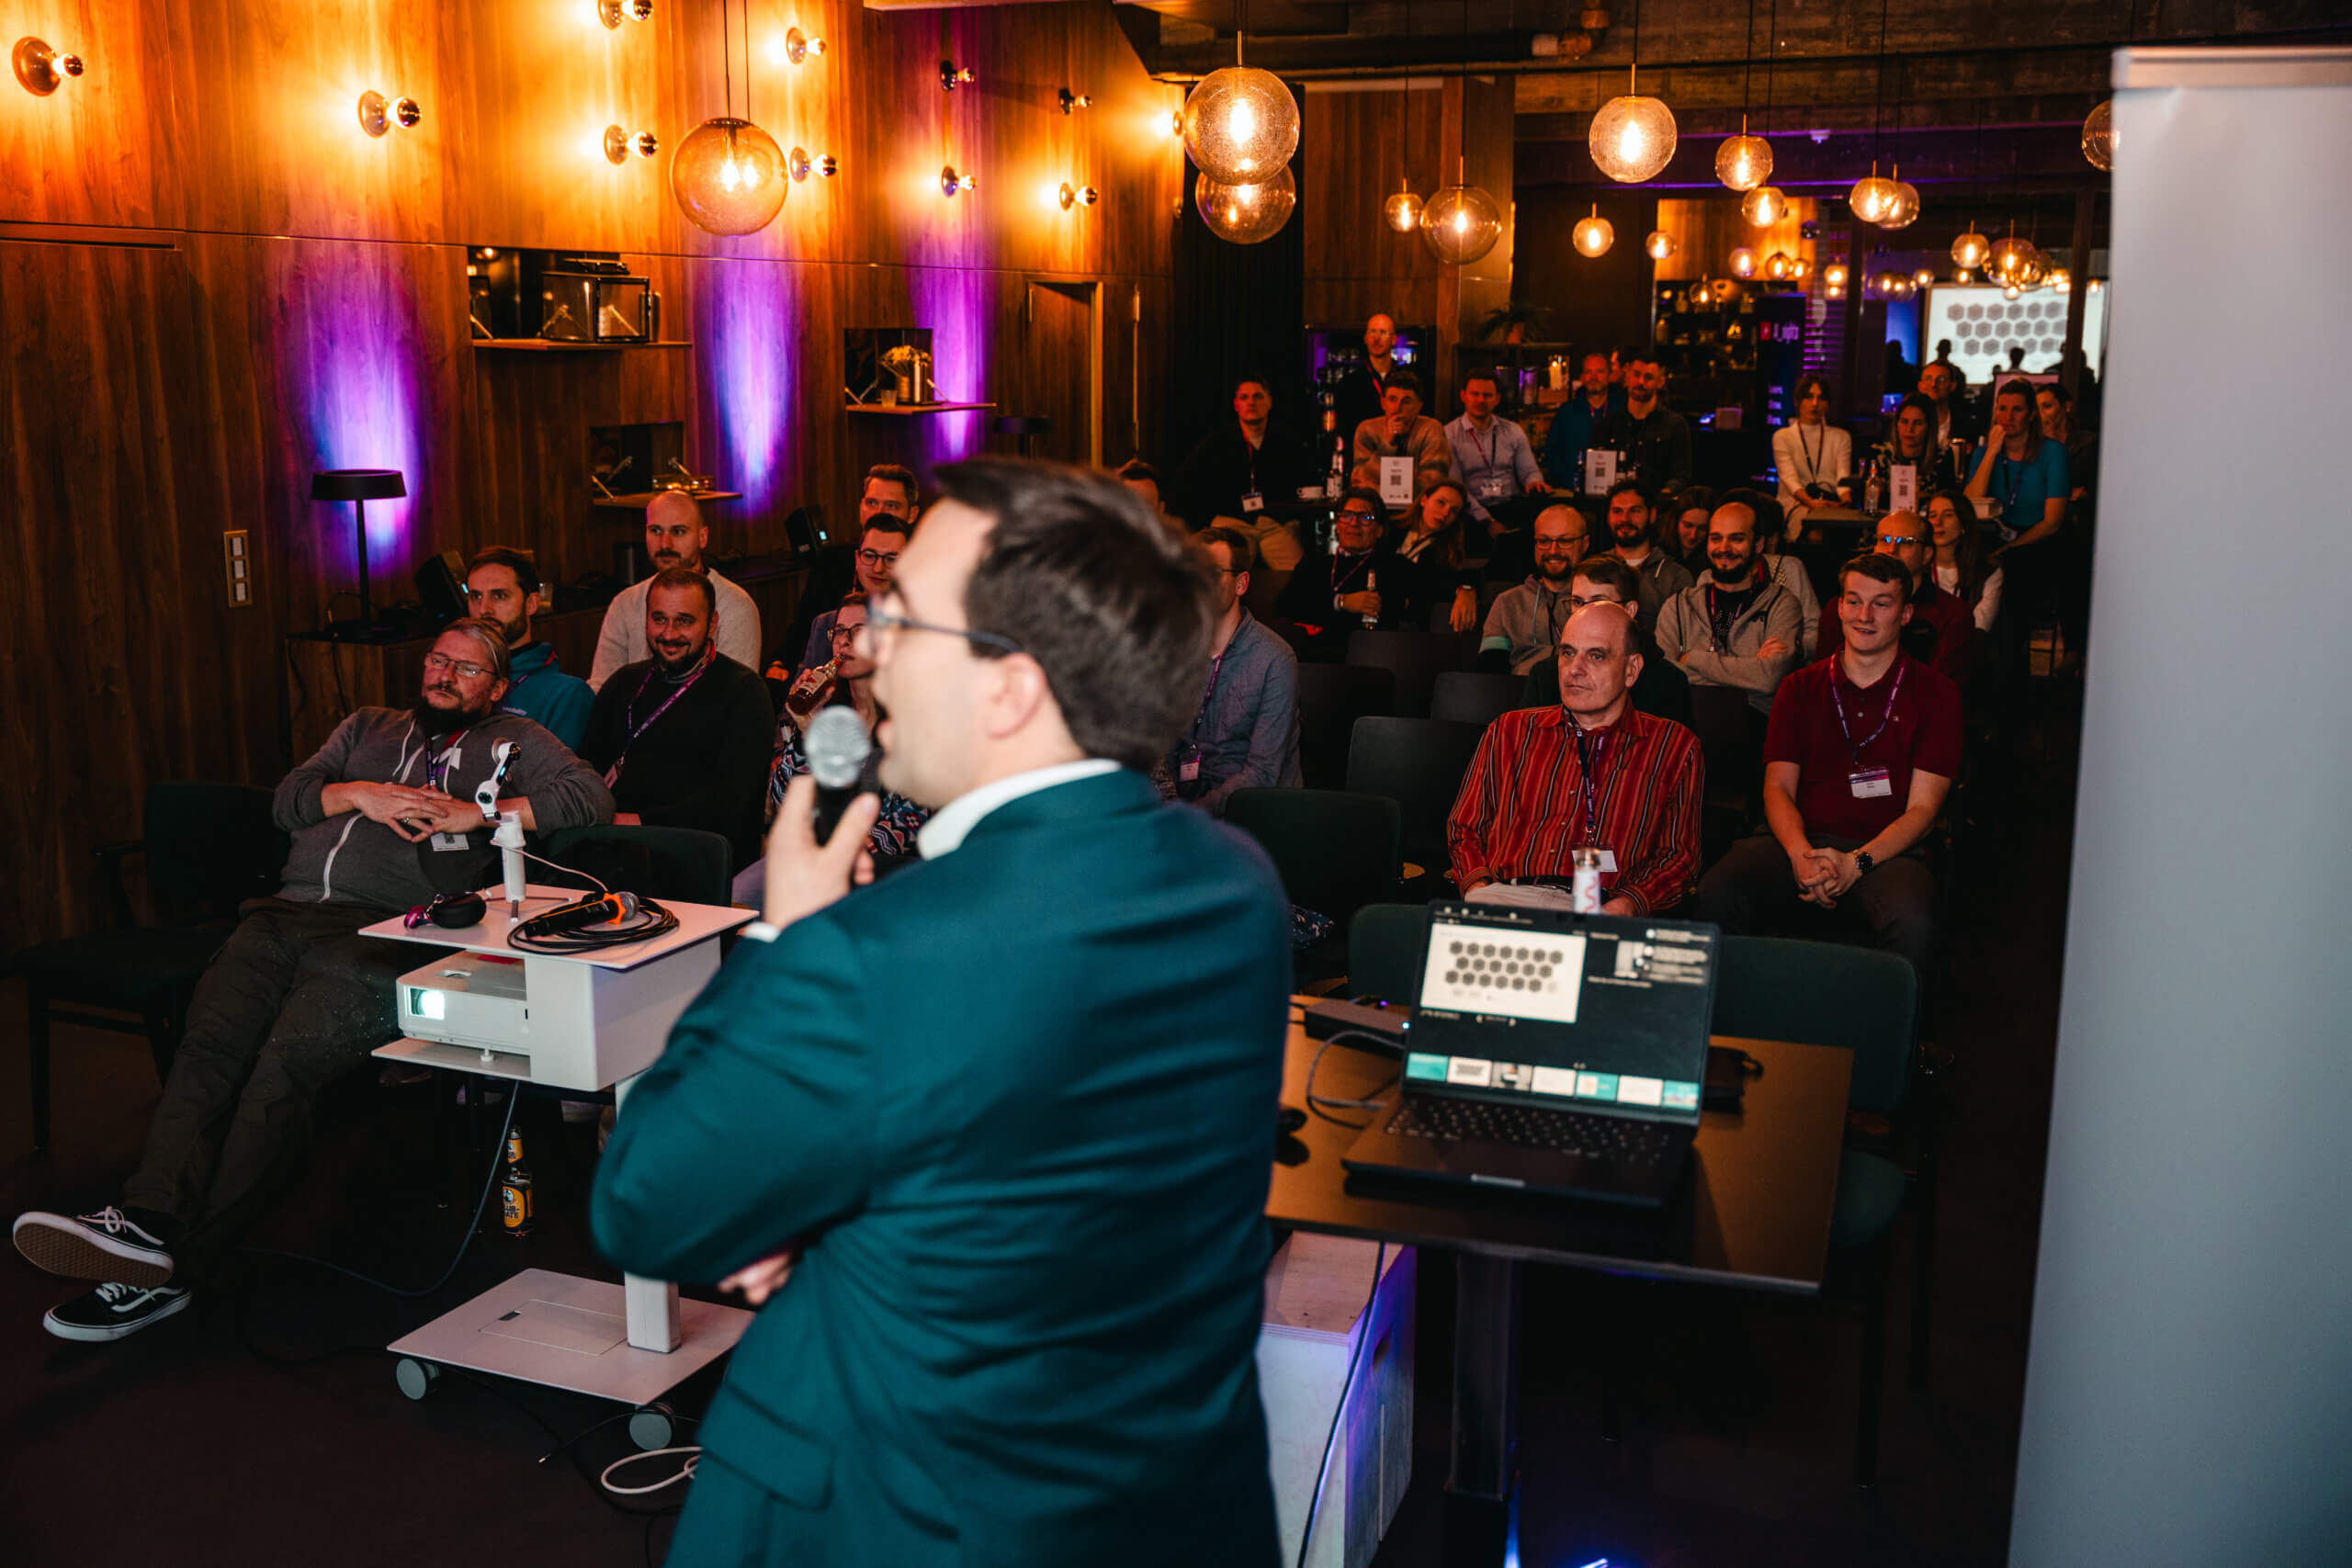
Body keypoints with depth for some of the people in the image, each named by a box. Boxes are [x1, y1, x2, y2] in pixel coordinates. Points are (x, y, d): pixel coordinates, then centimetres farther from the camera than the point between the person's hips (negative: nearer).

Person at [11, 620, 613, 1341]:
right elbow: (286, 801, 23)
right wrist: (361, 796, 2)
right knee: (209, 1038, -24)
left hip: (385, 931, -4)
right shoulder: (368, 727, 32)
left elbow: (591, 798, 5)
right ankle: (148, 1225, -38)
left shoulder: (512, 740, 20)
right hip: (288, 912, 5)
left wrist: (477, 812, -2)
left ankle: (182, 1263, -31)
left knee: (292, 1054, -28)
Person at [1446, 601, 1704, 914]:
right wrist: (1478, 889, -2)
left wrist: (1628, 905, -11)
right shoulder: (1510, 731, 22)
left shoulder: (1674, 746, 16)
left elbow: (1680, 854, 10)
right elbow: (1465, 827, 20)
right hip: (1505, 894, 1)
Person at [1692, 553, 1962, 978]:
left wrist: (1856, 863, -16)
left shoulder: (1935, 694, 10)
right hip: (1800, 839, 2)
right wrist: (1801, 855, -14)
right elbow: (1778, 787, 9)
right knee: (1715, 895, -29)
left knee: (1912, 924, -37)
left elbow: (1923, 807, 2)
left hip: (1885, 849, -2)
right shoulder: (1800, 688, 18)